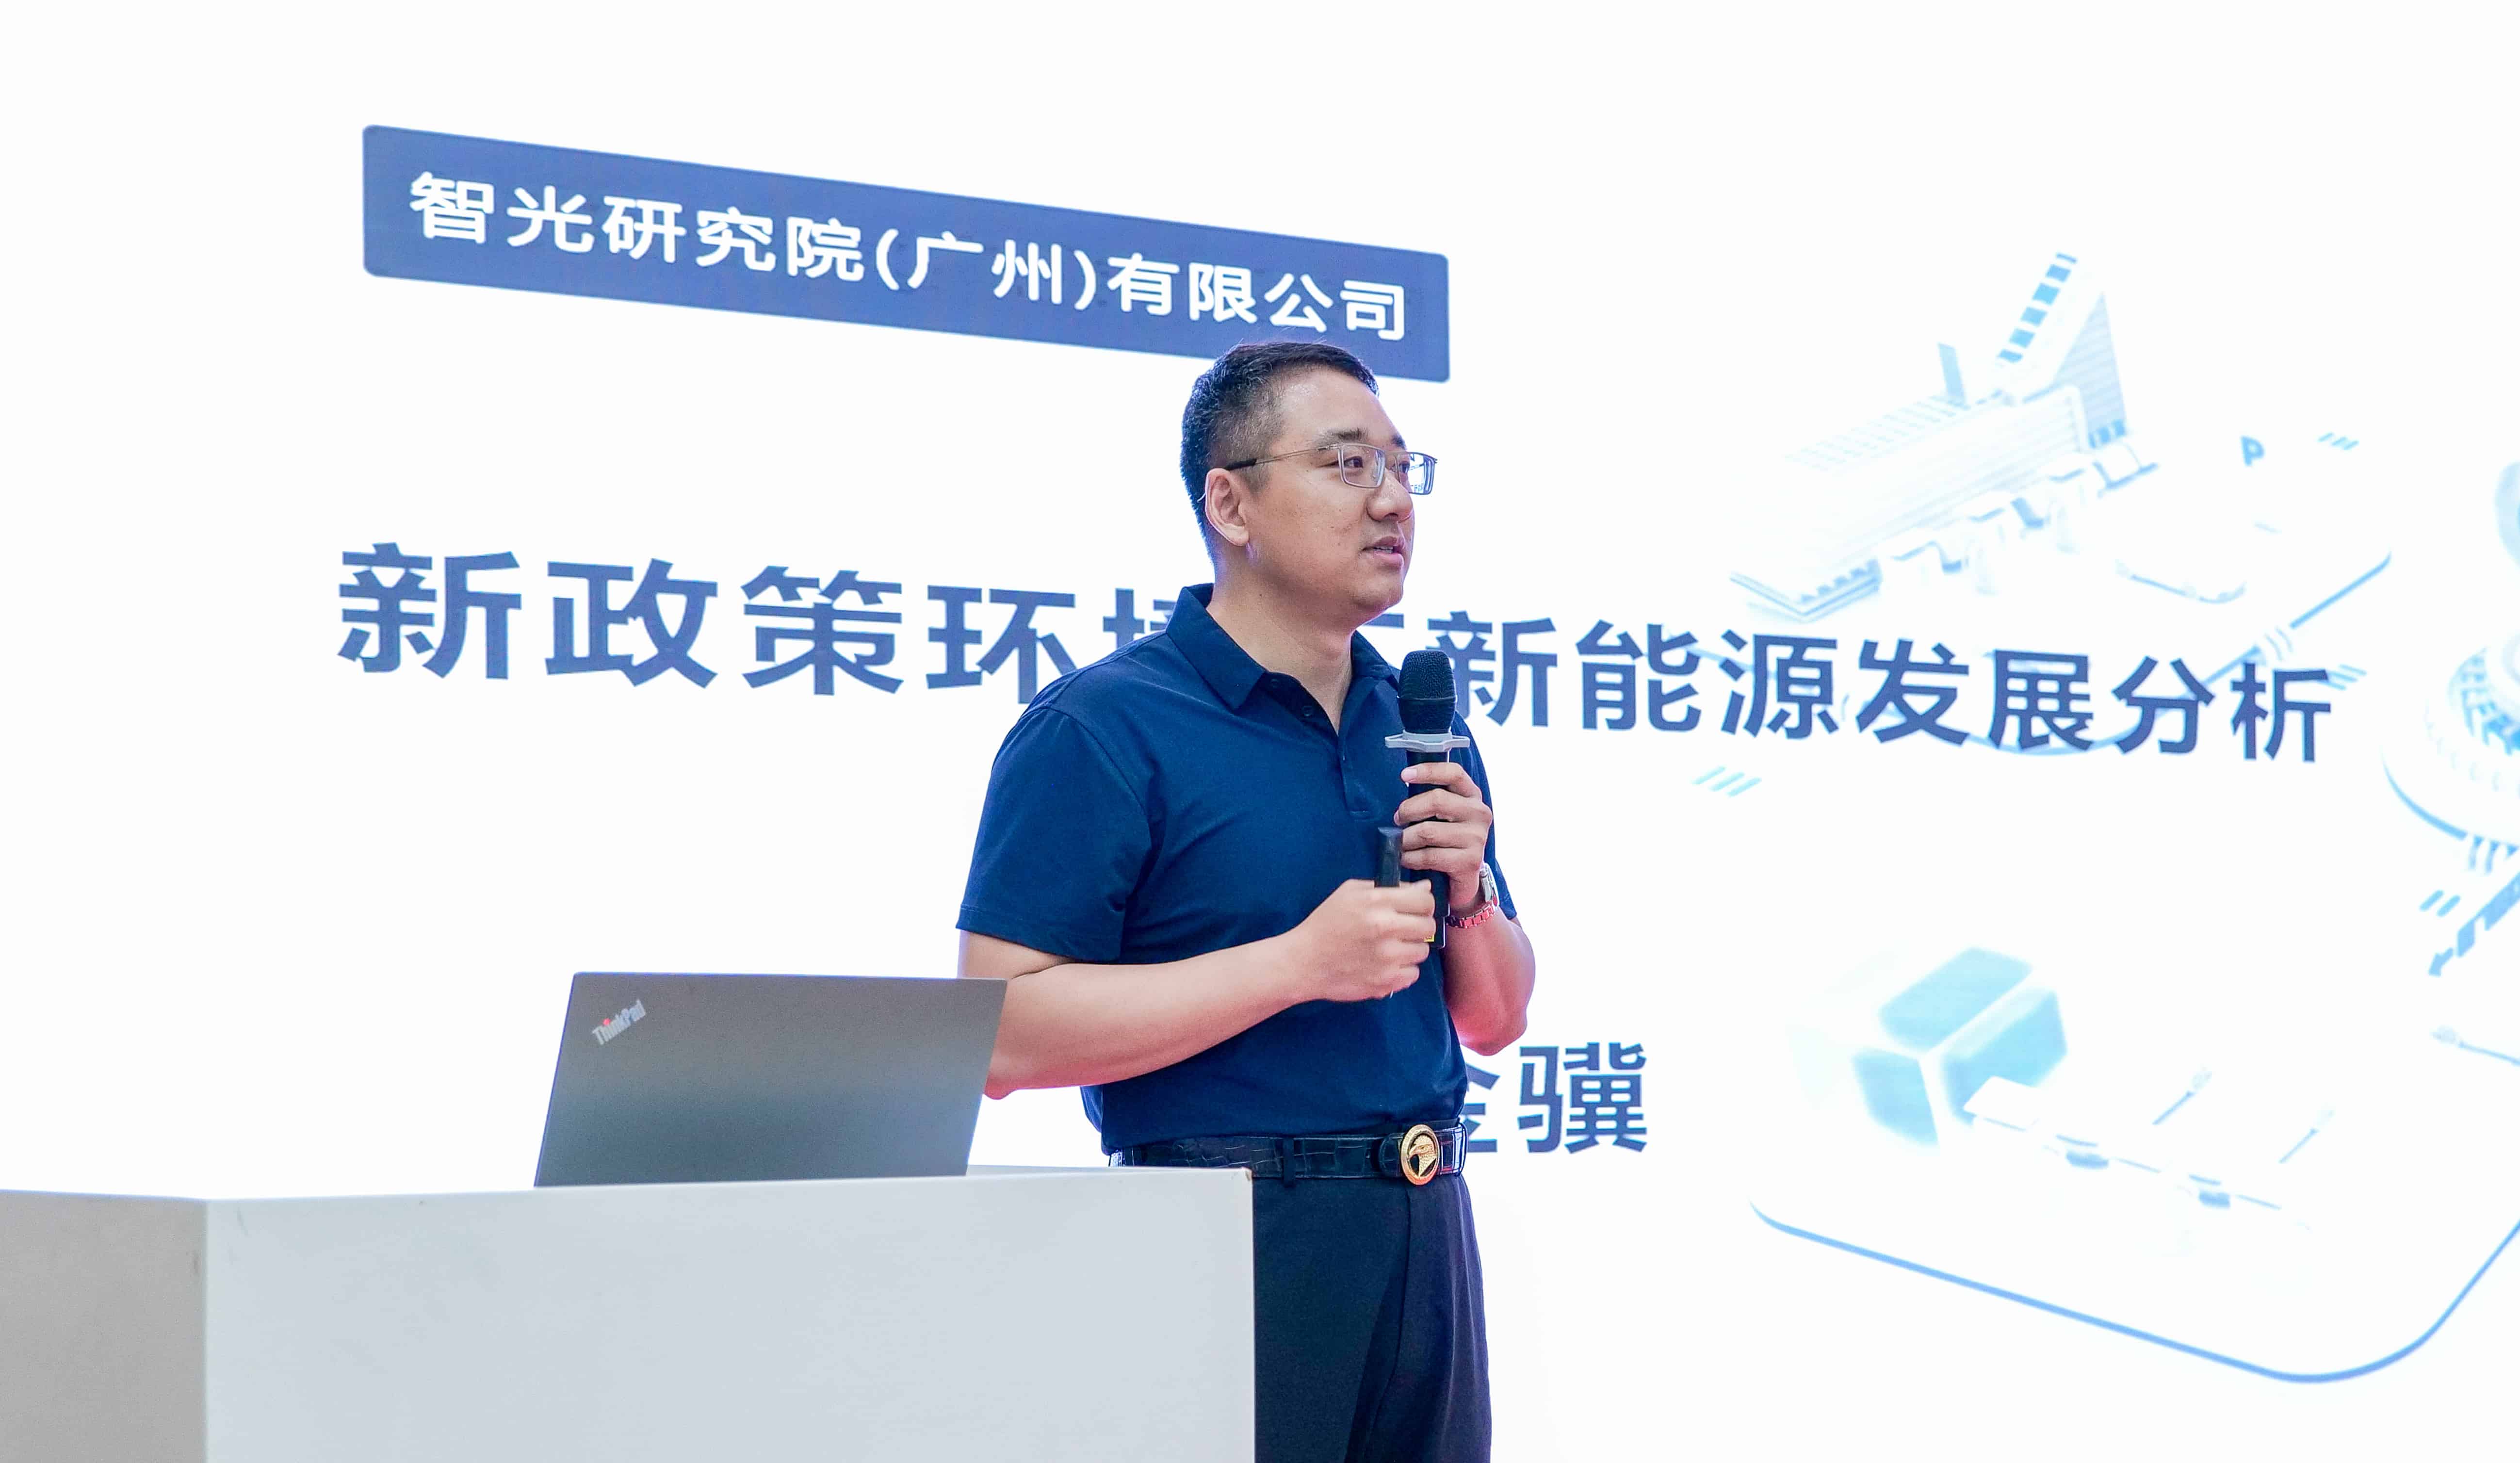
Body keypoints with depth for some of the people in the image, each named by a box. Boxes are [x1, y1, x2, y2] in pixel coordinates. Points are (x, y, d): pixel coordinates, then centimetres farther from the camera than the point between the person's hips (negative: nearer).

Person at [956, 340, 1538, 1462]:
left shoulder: (1422, 726, 13)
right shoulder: (1100, 729, -9)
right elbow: (1003, 1033, -18)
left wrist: (1468, 895, -4)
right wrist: (1300, 962, -20)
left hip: (1427, 1230, 6)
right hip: (1226, 1238, -6)